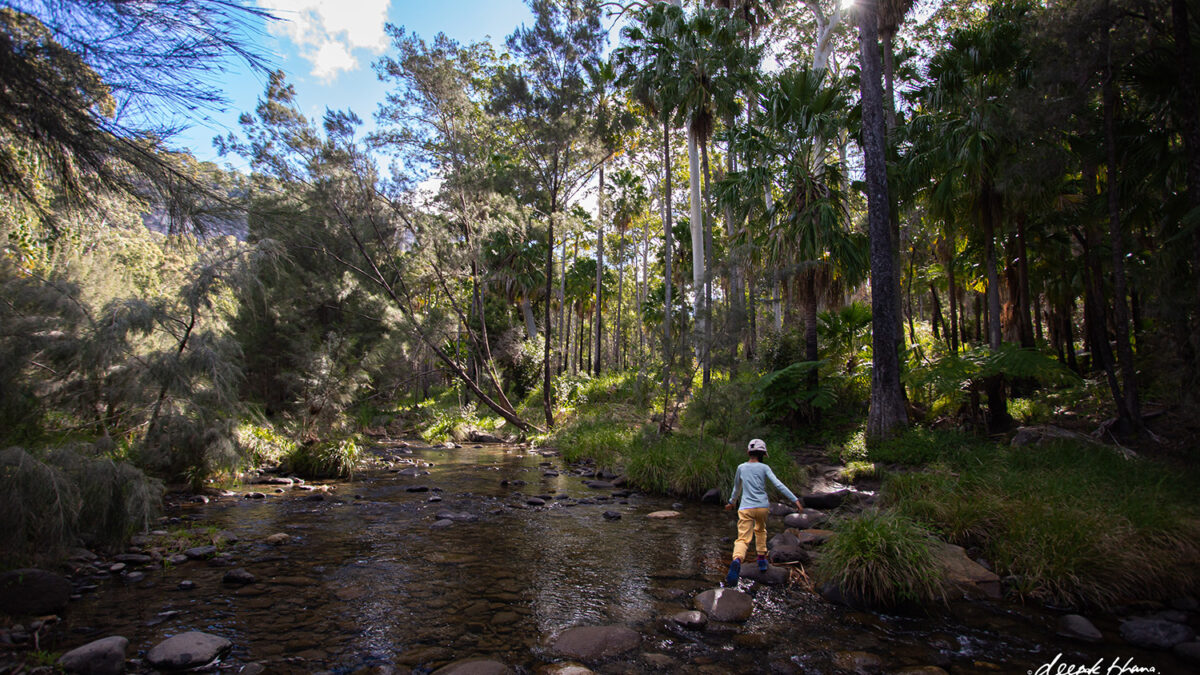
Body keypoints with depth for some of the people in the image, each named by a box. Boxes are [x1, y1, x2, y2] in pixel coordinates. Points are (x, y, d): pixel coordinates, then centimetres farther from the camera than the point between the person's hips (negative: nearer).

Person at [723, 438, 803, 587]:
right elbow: (778, 485, -9)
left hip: (746, 508, 0)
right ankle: (762, 560, 30)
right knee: (760, 531, 29)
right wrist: (795, 500, -9)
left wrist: (731, 502, 37)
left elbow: (737, 488, 21)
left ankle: (737, 560, -37)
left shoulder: (741, 468, 8)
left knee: (743, 539, -10)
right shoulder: (764, 468, 1)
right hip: (762, 507, 0)